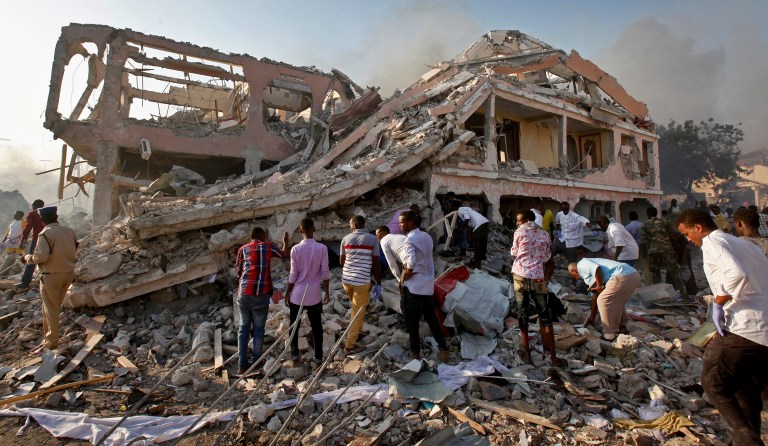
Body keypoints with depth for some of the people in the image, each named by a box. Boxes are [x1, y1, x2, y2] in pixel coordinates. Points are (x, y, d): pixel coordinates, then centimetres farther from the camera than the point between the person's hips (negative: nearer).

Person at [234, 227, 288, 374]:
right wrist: (285, 242, 38)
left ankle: (242, 365, 17)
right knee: (258, 329, 10)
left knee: (244, 328, 13)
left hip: (244, 293, 3)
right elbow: (284, 255, 21)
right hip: (260, 294, -3)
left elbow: (238, 271, 16)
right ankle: (256, 362, 17)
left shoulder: (243, 249, 11)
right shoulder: (268, 246, 4)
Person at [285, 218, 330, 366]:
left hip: (297, 295, 0)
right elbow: (325, 272, -7)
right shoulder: (322, 248, -9)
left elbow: (293, 274, -8)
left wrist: (287, 293, 4)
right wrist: (327, 292, 4)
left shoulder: (295, 249, -10)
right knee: (317, 327, 12)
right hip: (314, 295, 0)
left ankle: (295, 356, 22)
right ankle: (318, 358, 18)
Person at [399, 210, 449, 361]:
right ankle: (443, 348, 22)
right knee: (432, 318, 18)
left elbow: (411, 264, -28)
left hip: (412, 287, -7)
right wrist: (408, 267, 6)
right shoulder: (427, 237, 8)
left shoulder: (410, 239, -17)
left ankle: (415, 352, 16)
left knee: (412, 322, 7)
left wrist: (404, 276, -11)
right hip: (428, 285, 7)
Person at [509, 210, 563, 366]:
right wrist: (545, 279, 16)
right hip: (538, 278, 2)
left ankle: (526, 352, 9)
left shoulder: (520, 232, 0)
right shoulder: (544, 234, 9)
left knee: (522, 314, 8)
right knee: (545, 316, 8)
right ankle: (553, 356, 7)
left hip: (520, 276, -2)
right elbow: (547, 259, 10)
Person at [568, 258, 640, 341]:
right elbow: (595, 296, 36)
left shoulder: (581, 265, 7)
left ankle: (610, 334, 9)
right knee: (617, 302, 29)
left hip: (622, 277, -10)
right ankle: (621, 328, 39)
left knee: (603, 300, 3)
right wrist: (591, 317, 42)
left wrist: (600, 286, -2)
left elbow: (597, 268, -16)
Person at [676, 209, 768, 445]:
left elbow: (737, 274, -26)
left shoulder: (713, 242, -8)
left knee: (713, 383, 3)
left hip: (745, 327, -9)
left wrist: (718, 303, -15)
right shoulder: (745, 244, 18)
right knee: (748, 393, 20)